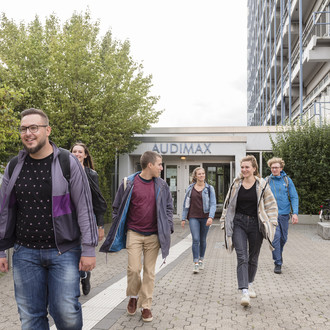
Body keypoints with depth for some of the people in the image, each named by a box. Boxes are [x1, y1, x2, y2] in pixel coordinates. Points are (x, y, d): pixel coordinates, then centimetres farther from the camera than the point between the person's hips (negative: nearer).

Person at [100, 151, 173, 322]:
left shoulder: (162, 186, 4)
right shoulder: (129, 183, -4)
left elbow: (168, 207, 13)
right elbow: (117, 208, 4)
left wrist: (167, 229, 5)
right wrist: (119, 230, 3)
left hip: (154, 236, 2)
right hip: (134, 234, -2)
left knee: (149, 271, 6)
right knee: (133, 268, -3)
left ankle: (146, 305, 20)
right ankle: (133, 296, 26)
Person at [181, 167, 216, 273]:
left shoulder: (209, 188, 1)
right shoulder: (190, 188, 5)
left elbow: (213, 204, -5)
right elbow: (186, 204, 9)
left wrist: (211, 217, -19)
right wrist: (183, 218, 7)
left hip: (205, 217, 0)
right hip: (193, 217, 0)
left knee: (203, 240, 11)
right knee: (195, 239, -11)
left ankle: (201, 260, 29)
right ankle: (196, 263, -8)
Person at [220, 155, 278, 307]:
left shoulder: (262, 185, -1)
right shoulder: (236, 184, 3)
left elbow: (272, 205, 5)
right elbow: (228, 204, 13)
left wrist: (271, 223, -1)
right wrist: (225, 222, 12)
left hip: (256, 224, 0)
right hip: (238, 223, 0)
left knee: (253, 257, 13)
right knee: (242, 257, -11)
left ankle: (250, 284, 36)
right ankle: (244, 291, -14)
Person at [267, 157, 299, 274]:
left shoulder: (287, 180, 0)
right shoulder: (267, 181, -2)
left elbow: (294, 197, -1)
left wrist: (295, 213, -10)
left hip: (284, 213, 2)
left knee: (283, 238, 14)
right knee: (275, 237, -10)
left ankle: (278, 253, 42)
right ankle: (278, 263, -1)